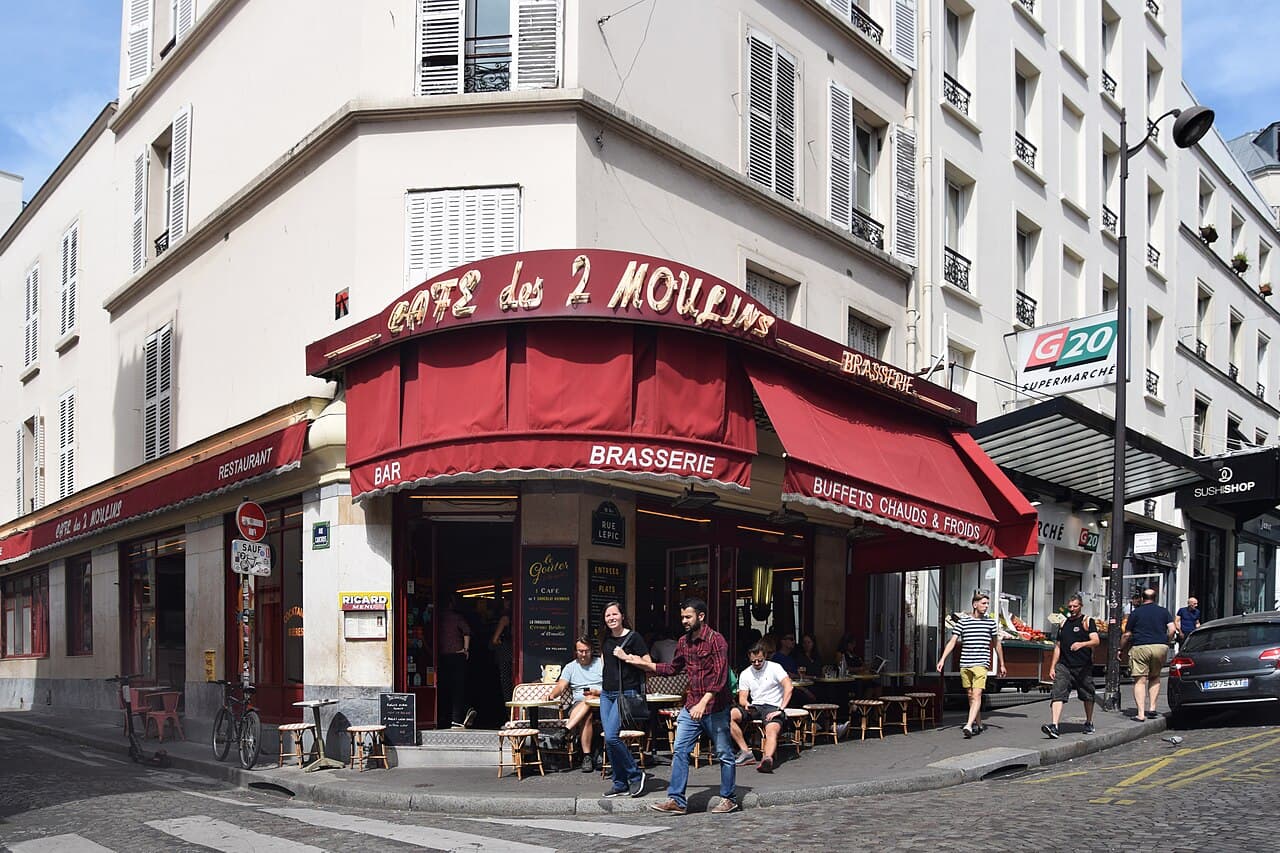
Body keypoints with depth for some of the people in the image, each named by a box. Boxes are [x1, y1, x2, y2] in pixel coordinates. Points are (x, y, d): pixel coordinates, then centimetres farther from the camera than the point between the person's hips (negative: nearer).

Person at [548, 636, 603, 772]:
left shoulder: (601, 663, 11)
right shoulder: (570, 667, 17)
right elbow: (561, 686, 4)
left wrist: (596, 692, -17)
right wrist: (552, 694, -18)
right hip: (578, 704, 1)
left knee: (588, 701, -35)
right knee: (587, 715, -33)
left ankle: (566, 729, -45)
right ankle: (587, 756, -35)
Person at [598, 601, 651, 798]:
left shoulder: (633, 637, -6)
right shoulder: (605, 639, 12)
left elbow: (647, 664, -8)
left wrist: (626, 657, -14)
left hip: (626, 693, -7)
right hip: (606, 693, 7)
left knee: (611, 737, -16)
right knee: (609, 740, 4)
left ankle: (636, 775, 0)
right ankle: (620, 784, 13)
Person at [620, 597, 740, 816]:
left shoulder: (715, 640, -15)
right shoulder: (683, 642, 9)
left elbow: (720, 676, -21)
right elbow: (673, 668, 22)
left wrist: (703, 702, -29)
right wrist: (642, 664, 16)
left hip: (715, 707, -7)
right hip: (691, 706, 7)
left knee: (724, 754, 5)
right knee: (679, 751, 1)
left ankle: (729, 799, 18)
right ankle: (676, 800, 4)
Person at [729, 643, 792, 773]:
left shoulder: (774, 667, 1)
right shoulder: (745, 674, 15)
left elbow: (788, 687, -10)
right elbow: (742, 697, 10)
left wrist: (781, 710, -18)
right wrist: (746, 704, -16)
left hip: (773, 707, -4)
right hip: (755, 707, 4)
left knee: (772, 730, -36)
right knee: (730, 714, -24)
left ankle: (767, 758, -66)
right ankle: (746, 752, -23)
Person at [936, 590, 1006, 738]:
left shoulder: (990, 622, 7)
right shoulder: (963, 621, 4)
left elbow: (997, 644, 17)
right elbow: (953, 641, 1)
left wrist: (1001, 664, 20)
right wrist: (943, 658, -10)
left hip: (981, 664, -2)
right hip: (965, 664, 2)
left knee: (977, 694, -15)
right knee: (970, 696, 10)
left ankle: (969, 725, -22)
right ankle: (979, 724, 25)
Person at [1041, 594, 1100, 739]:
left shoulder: (1087, 621, 2)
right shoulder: (1064, 623, 16)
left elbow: (1096, 640, -13)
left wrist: (1082, 644, -32)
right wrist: (1052, 667, 14)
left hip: (1083, 667, -3)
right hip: (1063, 665, 3)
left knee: (1087, 696, 12)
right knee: (1057, 695, -13)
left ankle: (1089, 723, 35)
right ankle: (1053, 726, -23)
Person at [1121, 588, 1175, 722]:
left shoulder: (1135, 613, 6)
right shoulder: (1164, 612, 12)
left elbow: (1127, 635, 4)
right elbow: (1172, 629, 0)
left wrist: (1120, 649, 16)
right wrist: (1165, 642, 14)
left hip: (1140, 648, -3)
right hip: (1160, 647, 3)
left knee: (1140, 681, -3)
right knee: (1155, 677, 22)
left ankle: (1141, 713, -11)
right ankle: (1152, 707, 15)